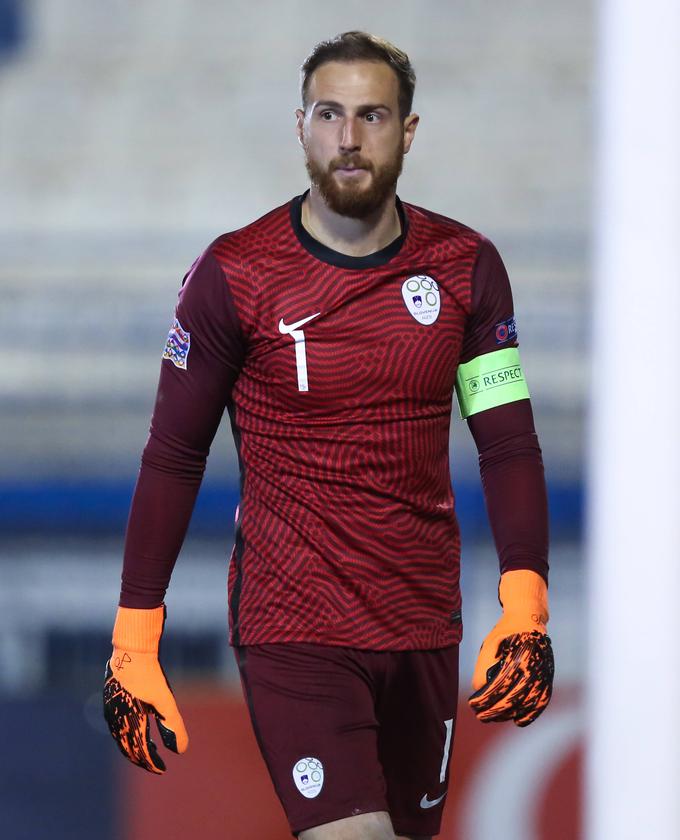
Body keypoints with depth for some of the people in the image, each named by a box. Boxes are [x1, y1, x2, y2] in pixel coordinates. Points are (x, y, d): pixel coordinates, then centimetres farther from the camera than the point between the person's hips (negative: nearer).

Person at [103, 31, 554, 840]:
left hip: (424, 627, 4)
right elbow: (173, 459, -1)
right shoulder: (234, 274, -6)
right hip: (289, 627, -4)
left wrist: (524, 612, -9)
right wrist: (133, 644, -4)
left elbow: (508, 444, 4)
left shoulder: (465, 268, 3)